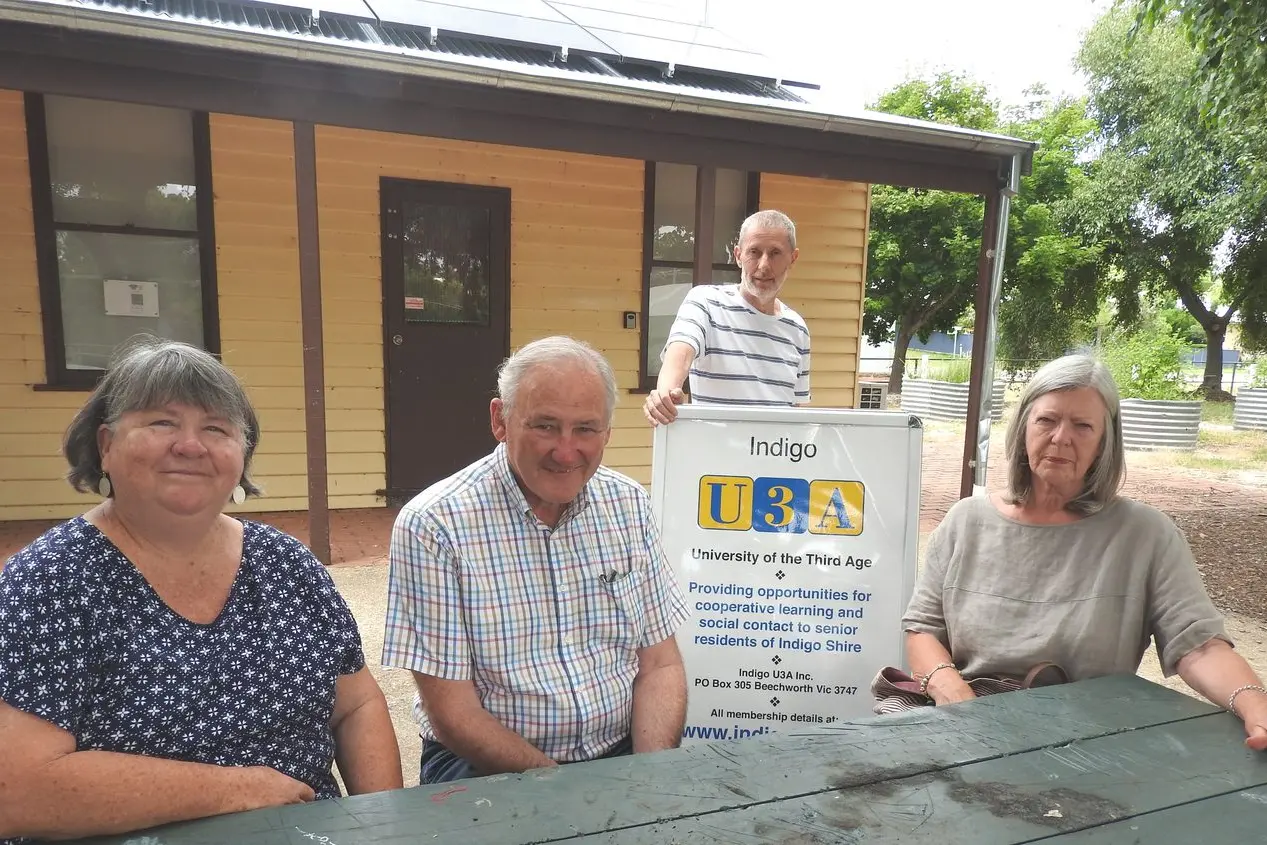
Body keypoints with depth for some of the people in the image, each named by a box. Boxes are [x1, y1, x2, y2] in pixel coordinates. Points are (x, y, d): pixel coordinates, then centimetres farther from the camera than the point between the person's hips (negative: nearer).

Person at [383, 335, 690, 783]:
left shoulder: (630, 505, 1)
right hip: (488, 766, -3)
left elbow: (660, 666, 3)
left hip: (622, 752, 4)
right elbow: (452, 713, -12)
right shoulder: (433, 525, -13)